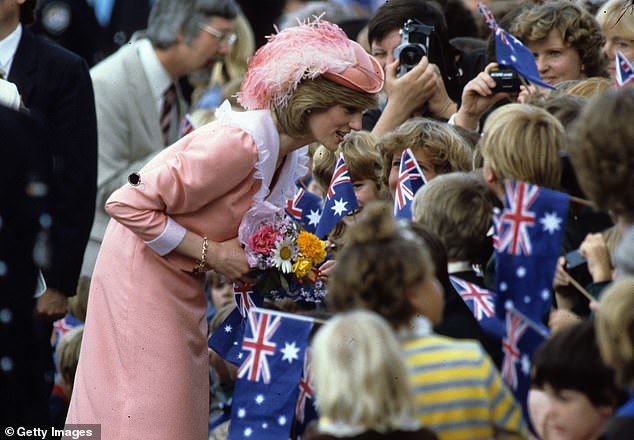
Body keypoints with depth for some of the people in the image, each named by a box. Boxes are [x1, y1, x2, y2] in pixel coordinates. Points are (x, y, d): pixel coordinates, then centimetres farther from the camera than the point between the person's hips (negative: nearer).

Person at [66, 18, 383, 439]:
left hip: (184, 286, 9)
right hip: (145, 277, -9)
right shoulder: (238, 142, -26)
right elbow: (128, 204, -25)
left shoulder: (292, 157, 3)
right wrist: (211, 253, -20)